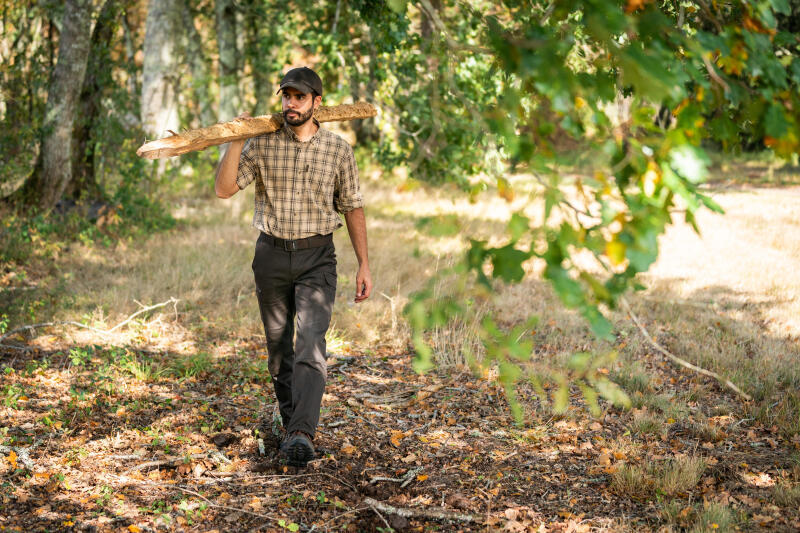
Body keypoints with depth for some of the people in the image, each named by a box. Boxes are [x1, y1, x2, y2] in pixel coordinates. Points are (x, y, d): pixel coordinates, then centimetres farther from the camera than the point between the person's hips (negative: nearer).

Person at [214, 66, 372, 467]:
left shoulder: (338, 149, 0)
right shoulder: (262, 144, 0)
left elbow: (352, 208, 6)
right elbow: (224, 189, -4)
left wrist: (363, 265, 2)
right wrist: (237, 140, -14)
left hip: (317, 257, -2)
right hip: (272, 254, 2)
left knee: (310, 343, -17)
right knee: (278, 347, 11)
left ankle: (302, 435, -24)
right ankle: (291, 422, 27)